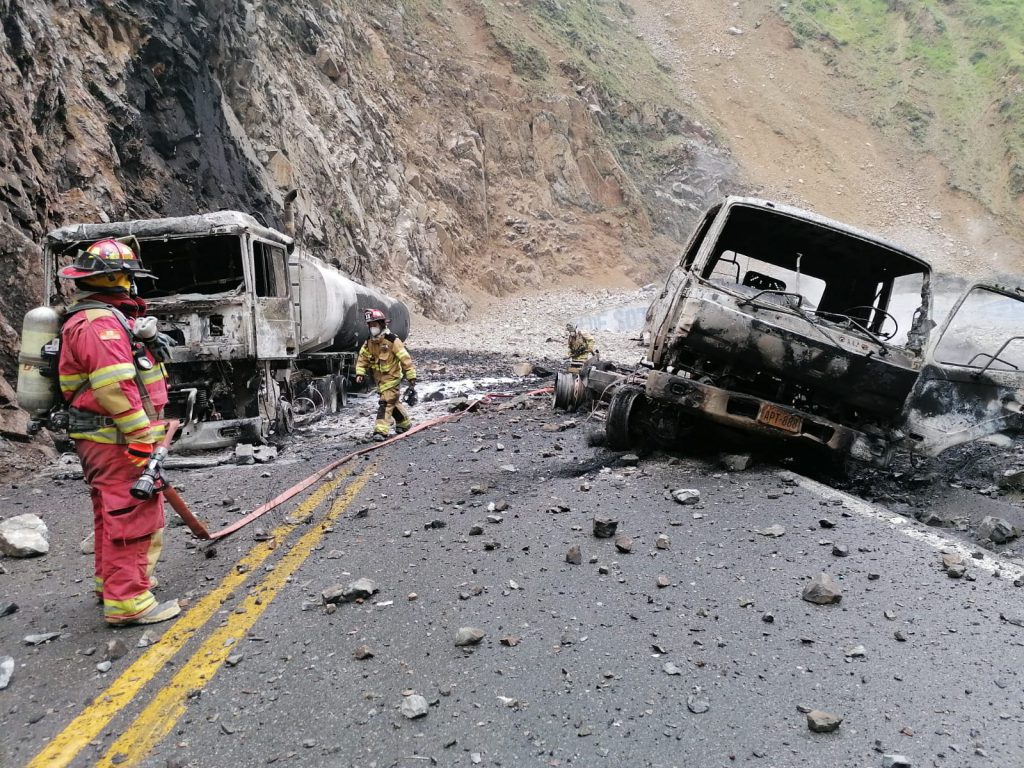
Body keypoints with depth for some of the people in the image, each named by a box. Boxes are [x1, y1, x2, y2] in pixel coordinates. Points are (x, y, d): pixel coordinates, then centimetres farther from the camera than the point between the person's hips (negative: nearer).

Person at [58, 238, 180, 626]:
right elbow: (117, 388, -26)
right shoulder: (99, 323, -18)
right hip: (118, 441, -11)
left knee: (113, 515, 22)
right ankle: (127, 601, -1)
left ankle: (111, 581, 36)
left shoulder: (106, 318, 17)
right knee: (131, 517, -7)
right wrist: (142, 440, -25)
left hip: (110, 439, 11)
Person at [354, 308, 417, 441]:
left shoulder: (392, 341, -16)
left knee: (386, 402, -15)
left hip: (391, 377, -7)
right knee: (393, 401, 17)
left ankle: (381, 431, -18)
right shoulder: (369, 343, 3)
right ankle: (405, 422, 35)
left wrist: (412, 380, -16)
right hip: (379, 379, 7)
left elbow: (406, 360, -15)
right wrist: (360, 373, -7)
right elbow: (362, 359, 11)